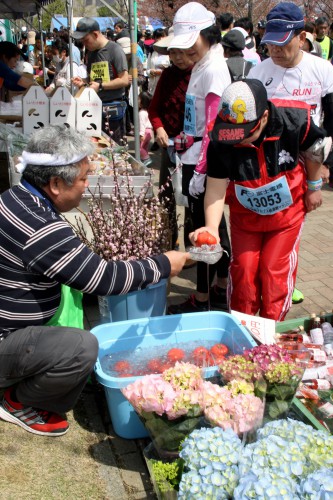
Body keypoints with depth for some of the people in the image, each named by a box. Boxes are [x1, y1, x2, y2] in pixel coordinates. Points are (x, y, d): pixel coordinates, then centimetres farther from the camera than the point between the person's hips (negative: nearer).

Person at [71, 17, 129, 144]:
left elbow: (124, 80, -13)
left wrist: (100, 86, -16)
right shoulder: (91, 53, 15)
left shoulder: (114, 50, -7)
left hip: (113, 106, -7)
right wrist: (83, 83, 3)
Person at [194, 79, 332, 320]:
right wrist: (211, 226, -41)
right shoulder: (220, 141, -27)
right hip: (245, 215, 1)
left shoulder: (295, 120, -28)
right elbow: (216, 187, -25)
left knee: (275, 272, -1)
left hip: (287, 213, -1)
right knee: (243, 271, 6)